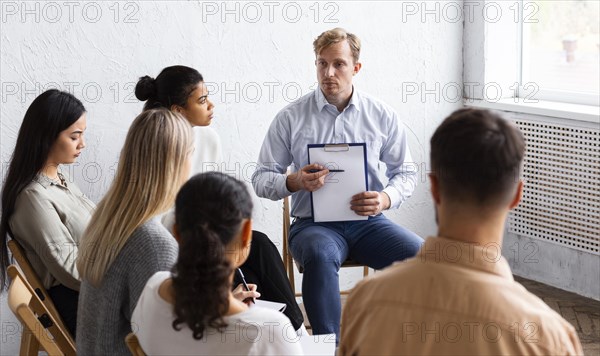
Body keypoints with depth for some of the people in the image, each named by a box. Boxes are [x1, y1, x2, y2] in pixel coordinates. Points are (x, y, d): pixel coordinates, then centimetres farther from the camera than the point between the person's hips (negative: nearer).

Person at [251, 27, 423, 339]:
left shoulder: (381, 115, 7)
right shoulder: (291, 118, 3)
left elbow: (405, 172, 13)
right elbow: (261, 179, 4)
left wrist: (386, 199, -9)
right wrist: (295, 182, -18)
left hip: (368, 221, 2)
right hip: (313, 223, -2)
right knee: (320, 255, -39)